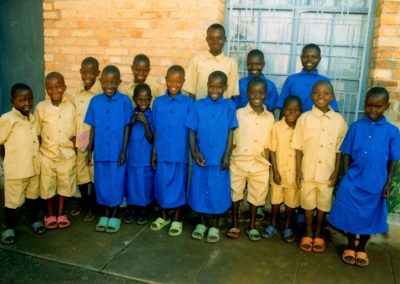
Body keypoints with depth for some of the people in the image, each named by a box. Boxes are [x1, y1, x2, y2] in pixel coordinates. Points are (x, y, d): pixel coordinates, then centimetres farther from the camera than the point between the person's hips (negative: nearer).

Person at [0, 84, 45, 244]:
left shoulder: (33, 119, 4)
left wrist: (37, 156, 6)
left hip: (34, 167, 6)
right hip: (15, 170, -5)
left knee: (33, 195, 21)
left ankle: (34, 219, 40)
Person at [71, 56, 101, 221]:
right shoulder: (77, 95, 7)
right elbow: (74, 120, 11)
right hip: (79, 143, 6)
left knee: (95, 176, 6)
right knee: (81, 175, 16)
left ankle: (93, 208, 20)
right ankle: (84, 203, 34)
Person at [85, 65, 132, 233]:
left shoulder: (125, 101, -7)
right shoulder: (95, 101, 1)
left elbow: (126, 128, -5)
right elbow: (93, 128, 6)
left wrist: (124, 151, -7)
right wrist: (89, 150, 5)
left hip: (117, 152, -2)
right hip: (100, 151, 3)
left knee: (116, 184, 7)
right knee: (102, 184, 12)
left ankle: (114, 216, 23)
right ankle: (105, 215, 28)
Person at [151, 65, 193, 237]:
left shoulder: (188, 103, -5)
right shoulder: (158, 102, 2)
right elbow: (156, 130, 6)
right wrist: (154, 152, 5)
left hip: (180, 154, -2)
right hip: (162, 153, 2)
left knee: (178, 185, 7)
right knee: (162, 184, 12)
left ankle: (177, 219, 23)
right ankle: (163, 216, 31)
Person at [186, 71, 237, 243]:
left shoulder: (229, 106, -2)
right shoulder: (198, 105, 0)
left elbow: (230, 134, -3)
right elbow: (191, 132, 0)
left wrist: (227, 156, -9)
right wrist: (195, 152, -12)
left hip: (219, 159, -1)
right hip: (201, 158, 1)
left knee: (217, 192, 7)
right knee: (199, 190, 10)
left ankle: (214, 226, 25)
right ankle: (201, 223, 29)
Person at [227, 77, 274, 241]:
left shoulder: (270, 117, 1)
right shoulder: (239, 113, -7)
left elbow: (267, 145, 6)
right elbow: (231, 141, -4)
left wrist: (267, 165, 5)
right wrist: (228, 160, -6)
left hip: (260, 164, 2)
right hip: (239, 162, -2)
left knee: (256, 196, 13)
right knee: (235, 194, 9)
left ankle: (252, 225, 30)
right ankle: (235, 224, 28)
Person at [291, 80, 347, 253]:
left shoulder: (339, 120, -4)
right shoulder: (304, 118, -7)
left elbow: (339, 150, 1)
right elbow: (298, 147, -4)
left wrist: (336, 173, -2)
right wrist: (298, 171, -6)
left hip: (327, 172, 1)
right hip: (308, 171, -1)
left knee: (323, 205, 15)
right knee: (308, 204, 14)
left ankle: (318, 235, 33)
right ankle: (308, 234, 31)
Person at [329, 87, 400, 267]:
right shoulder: (356, 127, -2)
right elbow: (347, 154, 3)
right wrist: (346, 177, 0)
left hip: (376, 184, 0)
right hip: (353, 182, 0)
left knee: (369, 218, 13)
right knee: (351, 216, 10)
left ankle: (361, 249, 34)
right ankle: (350, 247, 31)